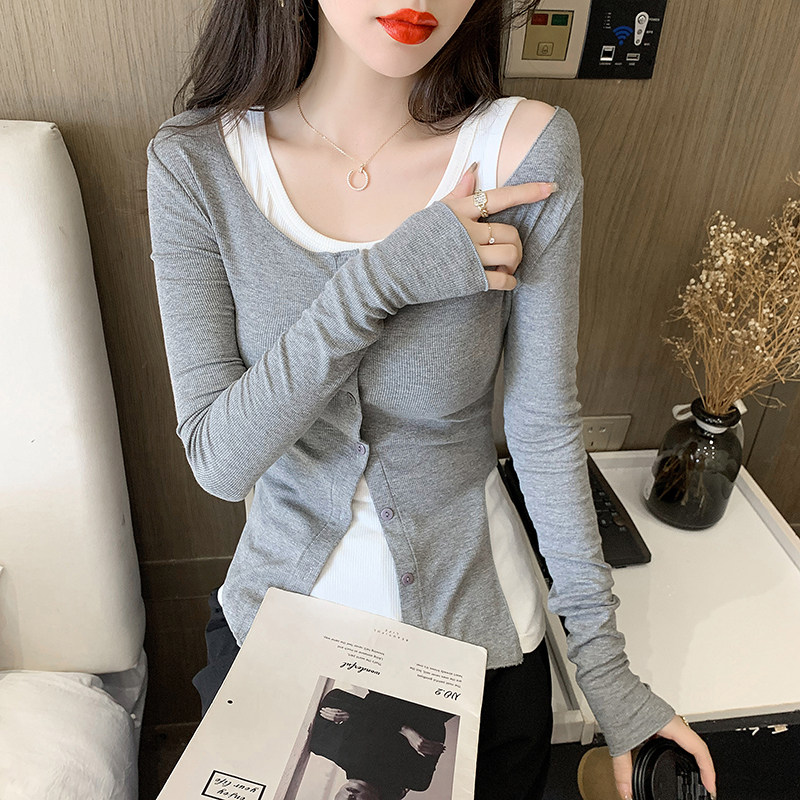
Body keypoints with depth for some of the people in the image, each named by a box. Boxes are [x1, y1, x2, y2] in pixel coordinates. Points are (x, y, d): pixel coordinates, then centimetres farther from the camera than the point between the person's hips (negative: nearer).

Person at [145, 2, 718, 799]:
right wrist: (383, 276, -30)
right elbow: (219, 459, -19)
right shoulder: (195, 163, -15)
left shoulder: (527, 150, -17)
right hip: (277, 609, 1)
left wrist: (607, 669, -6)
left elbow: (545, 426, -11)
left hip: (474, 630, 0)